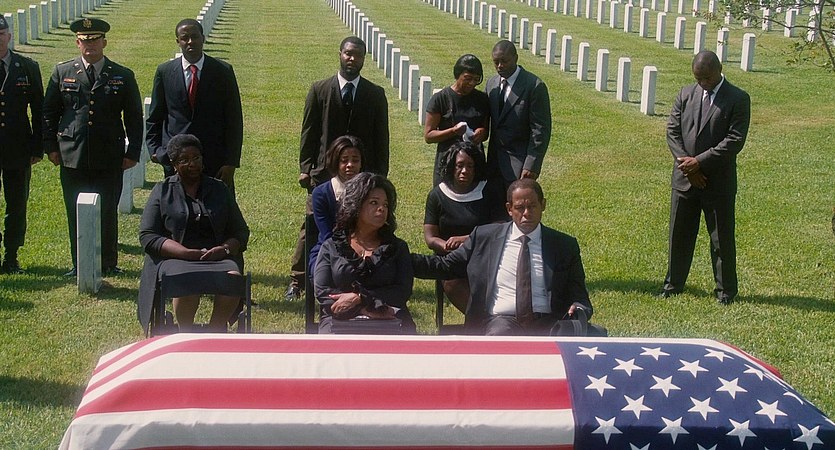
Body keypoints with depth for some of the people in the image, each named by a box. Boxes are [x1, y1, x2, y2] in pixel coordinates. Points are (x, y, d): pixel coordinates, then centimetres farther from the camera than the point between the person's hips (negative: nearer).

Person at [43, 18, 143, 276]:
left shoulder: (123, 76, 4)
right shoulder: (62, 73, 7)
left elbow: (134, 118, 6)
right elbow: (49, 112, 11)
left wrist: (133, 152, 1)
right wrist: (51, 146, 5)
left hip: (109, 159, -1)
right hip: (72, 157, 1)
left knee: (107, 213, 3)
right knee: (75, 214, 5)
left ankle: (108, 263, 15)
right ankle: (79, 264, 15)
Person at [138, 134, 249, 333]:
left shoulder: (220, 190, 18)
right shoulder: (162, 191, 11)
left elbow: (241, 231, 17)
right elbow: (147, 236, 1)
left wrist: (225, 249, -8)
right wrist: (187, 253, -13)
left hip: (217, 257, 2)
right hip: (175, 258, -2)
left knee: (233, 278, -32)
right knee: (188, 283, -37)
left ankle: (214, 332, -19)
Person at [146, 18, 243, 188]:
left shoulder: (223, 71, 1)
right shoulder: (164, 71, 5)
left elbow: (234, 120, 1)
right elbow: (154, 118, 13)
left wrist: (231, 163, -5)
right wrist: (155, 151, 0)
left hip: (216, 160, -1)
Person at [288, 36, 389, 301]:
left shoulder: (375, 95, 6)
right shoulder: (320, 90, 4)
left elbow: (381, 138, 7)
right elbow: (309, 132, 4)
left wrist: (380, 175, 3)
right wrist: (305, 167, -2)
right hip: (324, 171, -1)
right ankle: (297, 281, 7)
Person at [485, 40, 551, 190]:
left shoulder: (534, 86, -12)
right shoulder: (491, 83, 9)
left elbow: (541, 130, -13)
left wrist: (531, 165, -17)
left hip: (519, 162, -6)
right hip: (495, 160, 6)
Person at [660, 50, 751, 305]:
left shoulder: (738, 99, -7)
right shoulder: (686, 95, 6)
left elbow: (735, 140, -13)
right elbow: (672, 131, 4)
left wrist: (700, 161, -17)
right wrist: (686, 164, -9)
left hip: (718, 181, -4)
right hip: (684, 178, 4)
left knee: (722, 238, 5)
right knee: (679, 234, 12)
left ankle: (726, 290, 18)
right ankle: (673, 283, 26)